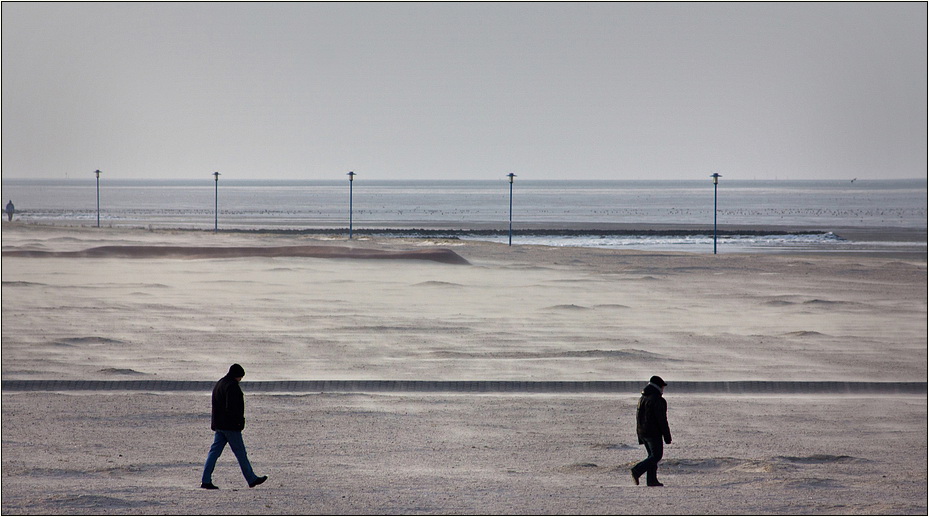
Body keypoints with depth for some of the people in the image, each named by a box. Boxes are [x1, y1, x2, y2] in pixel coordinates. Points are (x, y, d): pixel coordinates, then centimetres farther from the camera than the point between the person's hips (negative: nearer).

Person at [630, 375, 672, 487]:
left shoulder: (642, 398, 14)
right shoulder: (657, 400, -14)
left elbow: (638, 417, 17)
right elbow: (662, 419, -17)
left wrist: (640, 437, 21)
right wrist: (667, 436, -12)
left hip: (642, 432, 9)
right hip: (653, 433, -9)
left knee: (653, 455, 12)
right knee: (656, 456, -5)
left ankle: (651, 479, 6)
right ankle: (637, 471, -18)